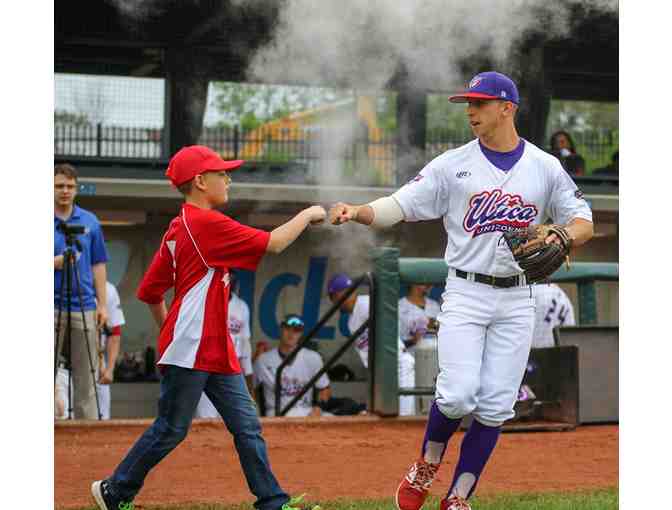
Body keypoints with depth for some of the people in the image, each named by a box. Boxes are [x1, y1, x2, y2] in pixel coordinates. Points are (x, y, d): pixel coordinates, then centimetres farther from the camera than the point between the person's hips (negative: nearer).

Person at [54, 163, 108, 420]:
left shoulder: (90, 222, 10)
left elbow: (98, 265, 12)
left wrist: (102, 304, 4)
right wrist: (54, 263, -16)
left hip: (84, 309, 2)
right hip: (51, 306, -2)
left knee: (85, 376, 4)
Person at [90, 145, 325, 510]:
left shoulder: (178, 228, 13)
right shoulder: (207, 223, -15)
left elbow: (149, 291, 16)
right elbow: (273, 243, -17)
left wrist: (169, 331, 24)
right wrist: (307, 215, -3)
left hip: (217, 351, 10)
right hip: (190, 352, -10)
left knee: (247, 426, 6)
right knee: (171, 430, 0)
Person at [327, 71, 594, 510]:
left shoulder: (546, 168, 4)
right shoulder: (453, 165, 1)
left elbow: (583, 222, 6)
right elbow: (399, 206, -4)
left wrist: (561, 238, -17)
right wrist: (357, 211, -23)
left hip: (517, 298, 2)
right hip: (466, 293, -2)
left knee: (495, 406, -1)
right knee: (458, 395, -15)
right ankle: (427, 465, 14)